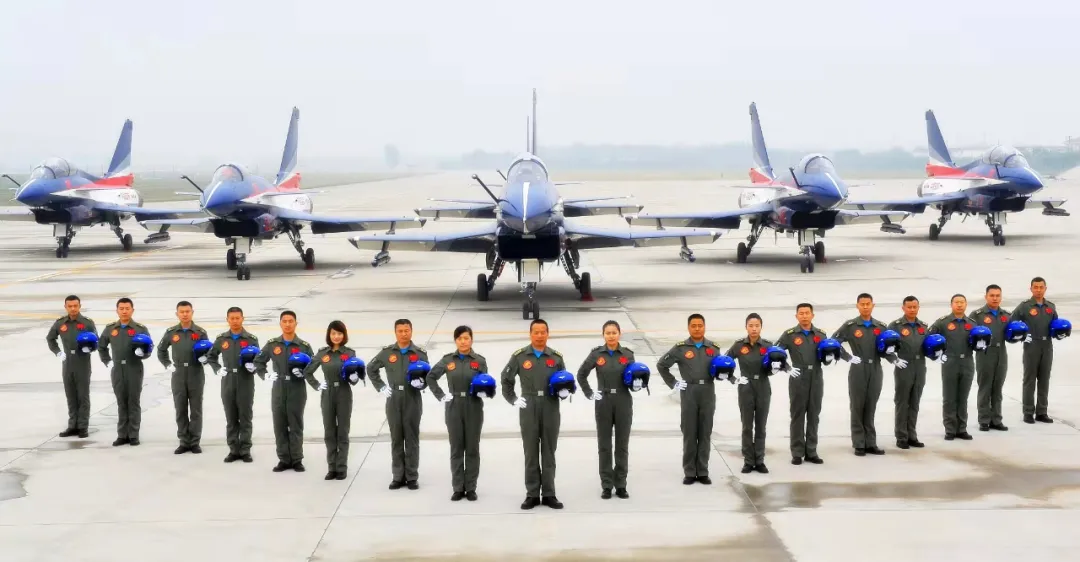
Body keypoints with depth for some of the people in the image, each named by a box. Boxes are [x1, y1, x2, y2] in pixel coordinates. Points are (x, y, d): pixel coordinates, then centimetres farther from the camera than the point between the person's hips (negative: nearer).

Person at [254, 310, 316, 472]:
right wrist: (265, 375, -3)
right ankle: (284, 460, 14)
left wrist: (303, 373, -18)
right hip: (278, 390, 2)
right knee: (279, 425, 6)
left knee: (296, 425, 3)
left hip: (297, 390, -2)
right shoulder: (272, 344, 4)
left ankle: (297, 460, 10)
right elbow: (259, 361, 12)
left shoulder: (304, 346, -2)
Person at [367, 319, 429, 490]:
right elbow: (371, 368, 15)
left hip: (412, 400, -2)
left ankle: (412, 477, 9)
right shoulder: (387, 352, 3)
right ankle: (398, 476, 13)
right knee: (396, 439, 6)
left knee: (412, 439, 3)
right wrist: (380, 387, 6)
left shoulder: (420, 353, -1)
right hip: (393, 400, 2)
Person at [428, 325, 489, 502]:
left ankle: (471, 488, 13)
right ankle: (458, 488, 12)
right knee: (456, 449, 5)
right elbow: (431, 377, 10)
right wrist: (440, 395, 0)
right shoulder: (448, 360, 1)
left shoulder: (480, 360, -2)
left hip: (473, 408, -1)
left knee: (472, 448, 5)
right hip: (454, 408, 1)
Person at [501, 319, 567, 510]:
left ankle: (549, 494, 12)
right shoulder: (519, 356, 1)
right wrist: (513, 400, 0)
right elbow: (506, 380, 9)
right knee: (531, 453, 4)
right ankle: (532, 494, 10)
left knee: (549, 453, 6)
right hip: (528, 410, -1)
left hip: (550, 410, 1)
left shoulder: (556, 357, 5)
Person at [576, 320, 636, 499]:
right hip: (603, 403, 0)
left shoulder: (627, 354, -1)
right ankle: (606, 485, 12)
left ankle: (621, 485, 15)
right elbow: (581, 374, 6)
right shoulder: (596, 354, -3)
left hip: (623, 402, 1)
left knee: (622, 445, 7)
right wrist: (589, 393, -2)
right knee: (604, 445, 5)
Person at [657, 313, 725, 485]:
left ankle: (703, 472, 13)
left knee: (705, 434, 6)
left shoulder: (713, 348, 8)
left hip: (708, 394, 2)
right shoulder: (680, 348, 0)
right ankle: (689, 472, 9)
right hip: (688, 394, -2)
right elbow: (661, 365, 4)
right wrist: (673, 384, -1)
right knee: (689, 434, 2)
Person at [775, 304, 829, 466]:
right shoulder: (790, 334, -1)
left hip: (816, 379, 3)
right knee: (798, 416, 3)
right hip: (798, 379, -3)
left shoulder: (821, 334, 9)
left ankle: (811, 452, 16)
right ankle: (797, 453, 8)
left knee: (814, 416, 8)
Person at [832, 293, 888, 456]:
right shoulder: (850, 325, -2)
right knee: (857, 407, 0)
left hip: (876, 371, 3)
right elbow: (833, 342, -4)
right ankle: (859, 445, 4)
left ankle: (871, 443, 12)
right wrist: (848, 357, -10)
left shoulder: (881, 326, 9)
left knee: (870, 408, 7)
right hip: (858, 371, -3)